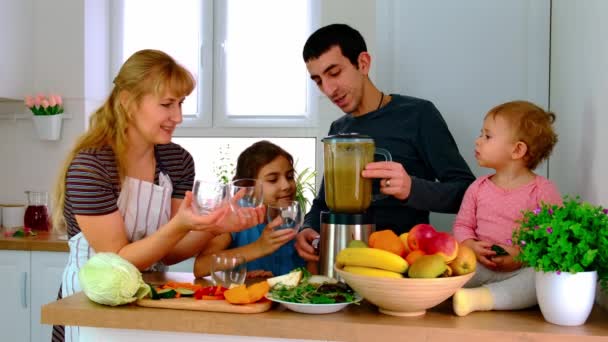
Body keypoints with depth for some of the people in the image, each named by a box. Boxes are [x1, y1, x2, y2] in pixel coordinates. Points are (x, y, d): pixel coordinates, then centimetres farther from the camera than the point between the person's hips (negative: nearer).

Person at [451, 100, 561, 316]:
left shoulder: (543, 191, -1)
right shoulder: (478, 188, 11)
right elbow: (462, 225, 13)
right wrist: (472, 247, -8)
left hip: (524, 269, -3)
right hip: (481, 266, 3)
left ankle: (480, 298, -44)